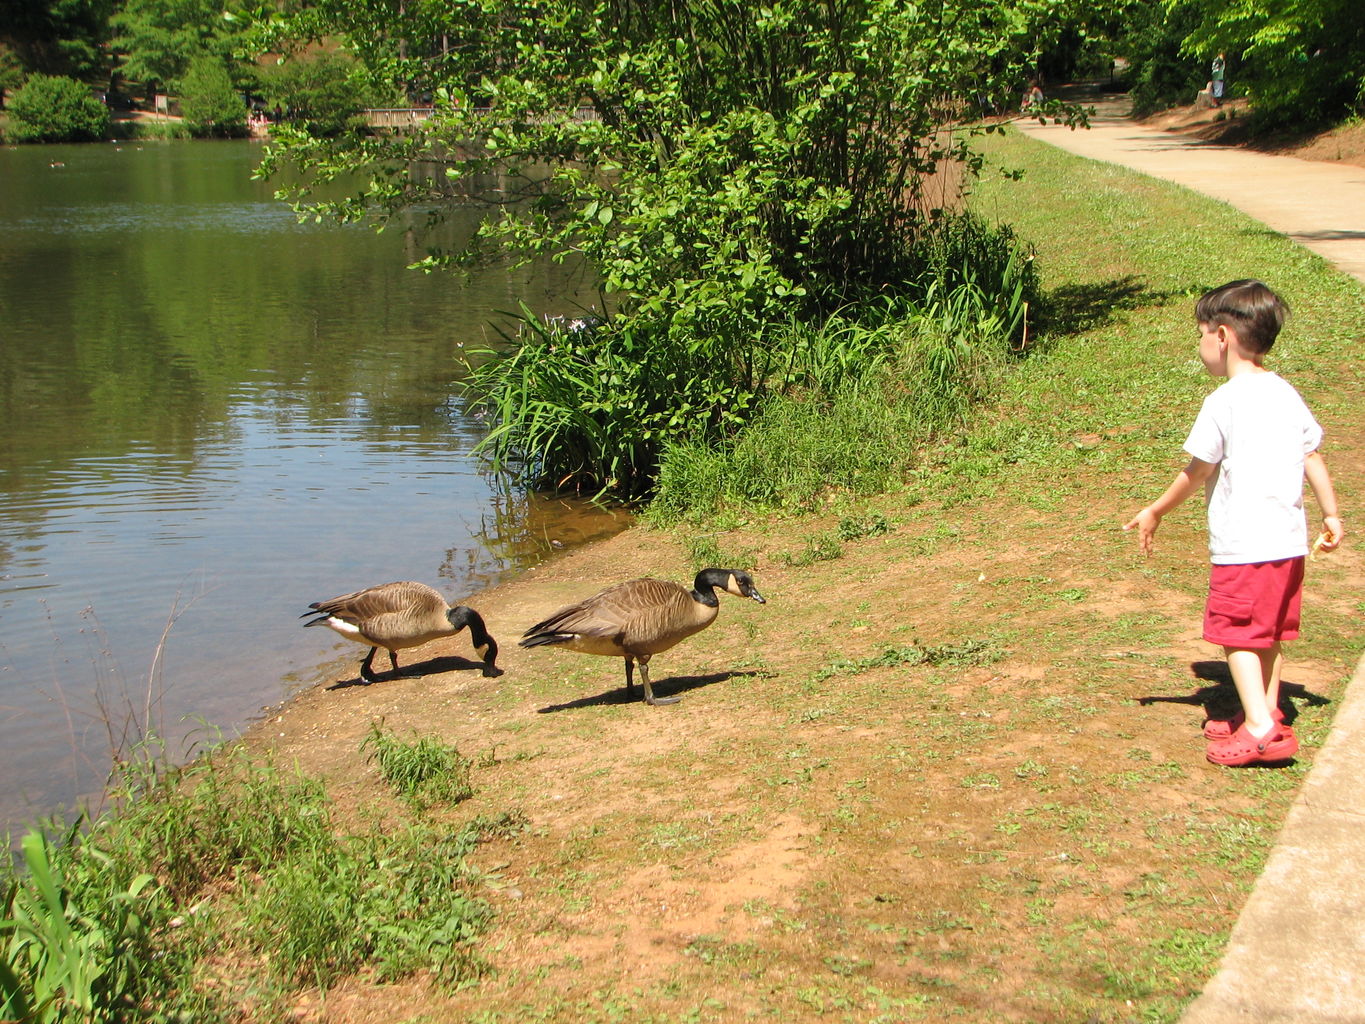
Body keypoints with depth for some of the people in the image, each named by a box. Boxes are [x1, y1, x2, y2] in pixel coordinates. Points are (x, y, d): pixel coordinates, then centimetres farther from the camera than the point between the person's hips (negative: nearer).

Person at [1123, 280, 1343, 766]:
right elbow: (1313, 456, 16)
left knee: (1237, 633, -1)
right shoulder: (1287, 395, 9)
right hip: (1289, 540, 8)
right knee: (1269, 632, 18)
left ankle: (1260, 728, -7)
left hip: (1243, 545, -8)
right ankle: (1267, 712, 25)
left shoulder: (1224, 402, -14)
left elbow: (1197, 472, -7)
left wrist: (1154, 512, 6)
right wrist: (1331, 514, 26)